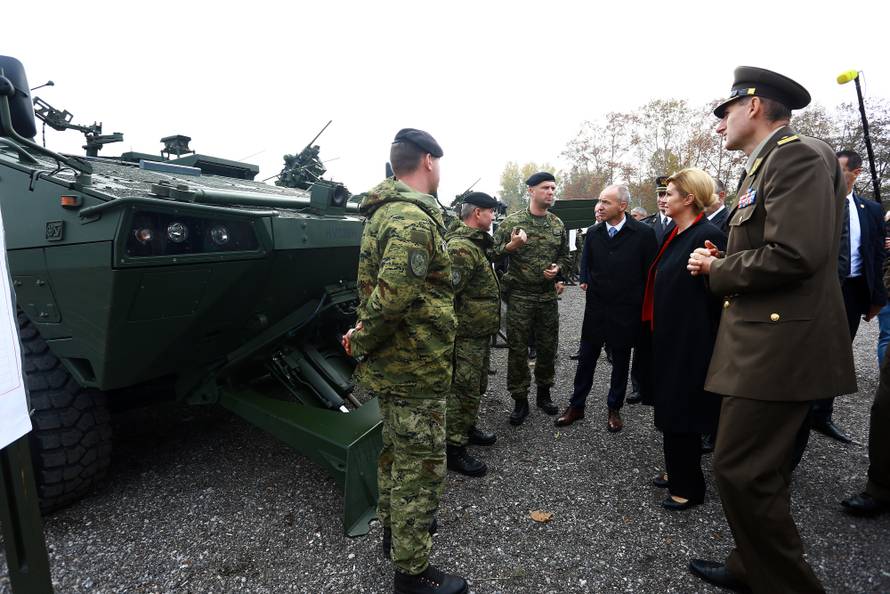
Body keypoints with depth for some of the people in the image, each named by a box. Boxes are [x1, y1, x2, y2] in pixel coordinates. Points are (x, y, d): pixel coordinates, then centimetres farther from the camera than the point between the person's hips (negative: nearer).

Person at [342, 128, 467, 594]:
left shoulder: (384, 212, 12)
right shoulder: (414, 218, -22)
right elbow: (393, 296, -33)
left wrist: (364, 336, 10)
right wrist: (362, 342, -19)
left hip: (390, 362, 10)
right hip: (416, 368, -10)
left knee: (396, 451, 25)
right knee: (420, 466, 5)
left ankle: (394, 529, 45)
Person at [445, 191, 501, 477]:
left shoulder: (475, 244, 15)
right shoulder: (461, 248, -21)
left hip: (480, 332, 10)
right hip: (466, 335, -10)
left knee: (476, 386, 22)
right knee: (464, 390, -1)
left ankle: (467, 429, 40)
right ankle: (454, 449, 11)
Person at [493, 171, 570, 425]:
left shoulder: (558, 224, 9)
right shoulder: (511, 221, -4)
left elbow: (565, 256, 17)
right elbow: (494, 254, -4)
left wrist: (557, 269, -3)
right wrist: (511, 246, -22)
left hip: (548, 296, 4)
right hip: (519, 297, -4)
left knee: (548, 348, 12)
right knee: (518, 350, 2)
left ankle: (544, 393, 31)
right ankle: (520, 400, 16)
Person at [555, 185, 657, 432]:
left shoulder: (644, 233, -9)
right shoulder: (593, 233, 1)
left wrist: (640, 303, -3)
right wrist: (588, 284, 4)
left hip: (626, 310, -2)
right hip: (596, 309, 3)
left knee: (621, 361, 12)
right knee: (586, 359, 9)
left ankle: (614, 409, 29)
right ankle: (576, 406, 23)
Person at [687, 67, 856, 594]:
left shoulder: (798, 154, -12)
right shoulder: (766, 165, 18)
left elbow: (794, 255, -24)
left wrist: (715, 270, -11)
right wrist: (721, 263, 5)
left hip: (778, 345, -10)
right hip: (766, 340, 10)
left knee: (740, 473, -6)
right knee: (761, 472, 19)